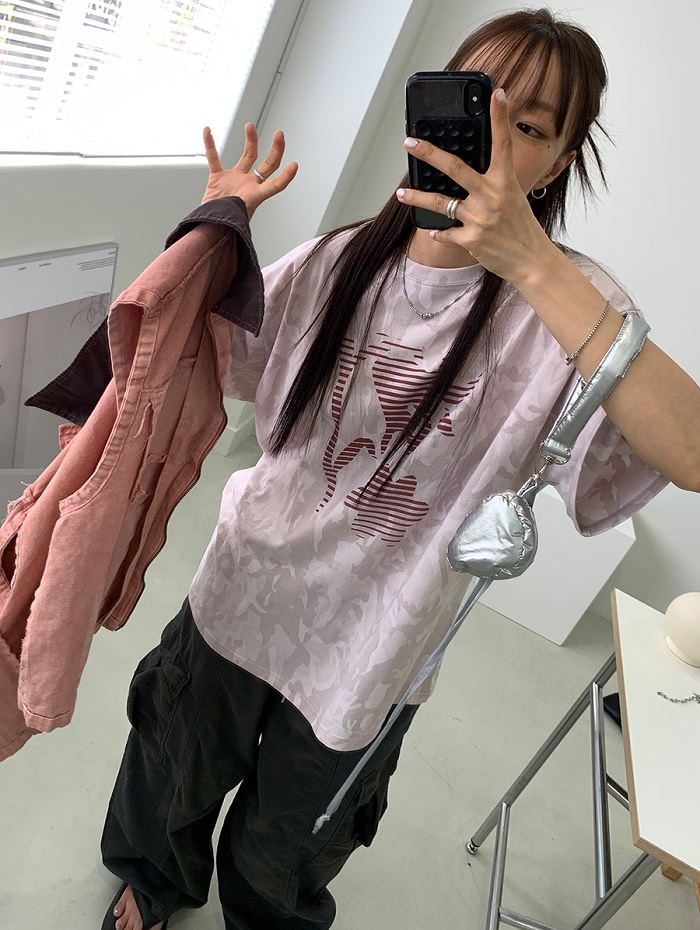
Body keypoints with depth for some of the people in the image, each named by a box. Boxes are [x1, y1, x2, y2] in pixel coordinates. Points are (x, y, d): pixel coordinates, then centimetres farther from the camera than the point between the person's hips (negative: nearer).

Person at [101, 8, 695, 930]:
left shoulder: (565, 301, -17)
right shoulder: (340, 262, -8)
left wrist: (532, 265, -39)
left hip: (366, 658, -2)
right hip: (238, 600, 3)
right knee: (172, 782, 31)